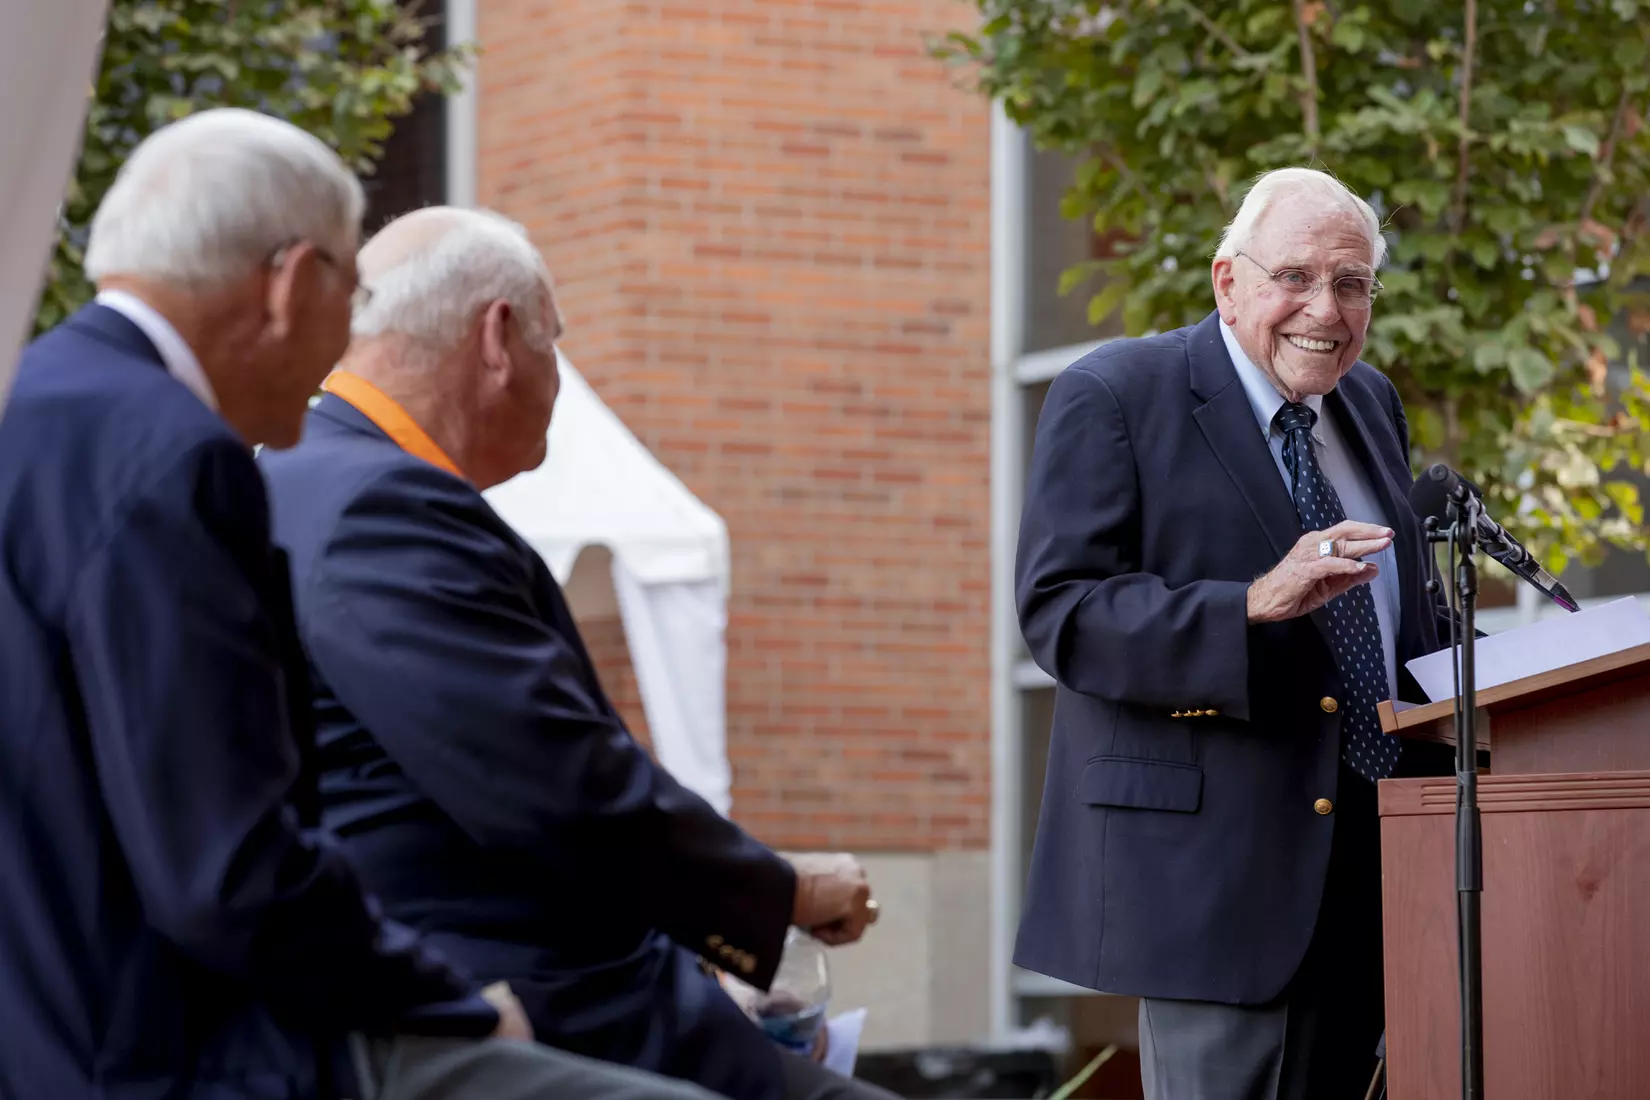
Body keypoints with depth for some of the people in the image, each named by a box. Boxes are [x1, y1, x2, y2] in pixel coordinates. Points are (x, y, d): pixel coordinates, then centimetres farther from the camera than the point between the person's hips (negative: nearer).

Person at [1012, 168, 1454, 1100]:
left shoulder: (1372, 405, 17)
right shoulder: (1113, 397, -6)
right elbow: (1059, 611, -16)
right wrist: (1253, 608, -26)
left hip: (1370, 872, 7)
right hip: (1212, 861, -7)